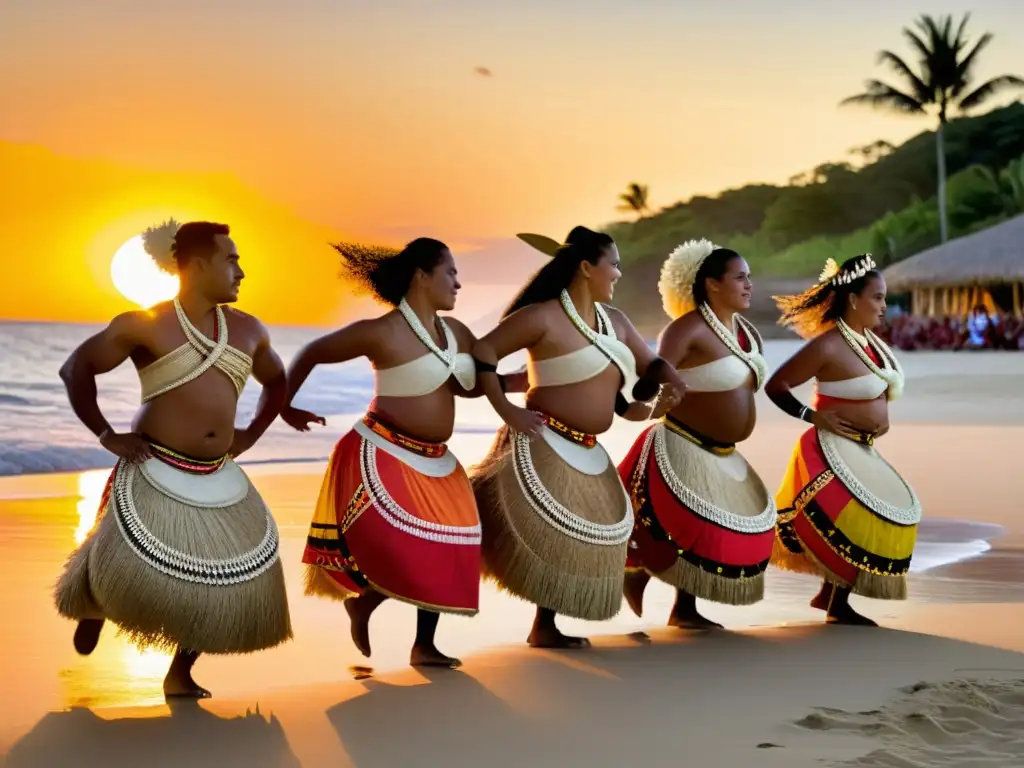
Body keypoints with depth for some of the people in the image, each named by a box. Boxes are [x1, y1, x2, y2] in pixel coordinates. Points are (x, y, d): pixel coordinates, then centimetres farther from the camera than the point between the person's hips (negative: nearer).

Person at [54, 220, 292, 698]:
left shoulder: (247, 330, 7)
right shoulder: (145, 325, -9)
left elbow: (277, 381, 25)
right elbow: (75, 369, -3)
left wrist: (251, 433, 13)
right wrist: (105, 434, -5)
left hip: (219, 480, 5)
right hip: (156, 474, -5)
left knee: (234, 579, -1)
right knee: (131, 570, -12)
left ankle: (179, 675, 17)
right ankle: (93, 607, 26)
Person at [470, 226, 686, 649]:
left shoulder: (614, 321, 10)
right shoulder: (543, 316, -14)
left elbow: (649, 364, 17)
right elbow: (482, 351, -16)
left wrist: (668, 376, -7)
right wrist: (505, 409, -22)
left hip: (587, 454, 8)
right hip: (543, 447, -8)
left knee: (574, 537, 11)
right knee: (533, 533, -11)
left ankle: (545, 626, 20)